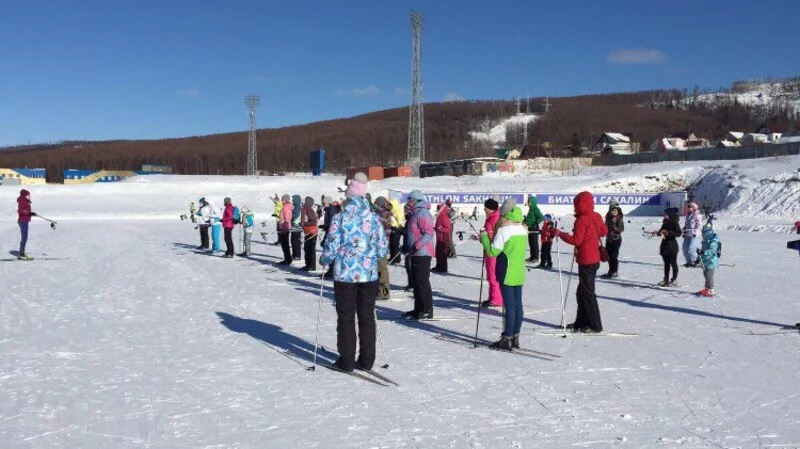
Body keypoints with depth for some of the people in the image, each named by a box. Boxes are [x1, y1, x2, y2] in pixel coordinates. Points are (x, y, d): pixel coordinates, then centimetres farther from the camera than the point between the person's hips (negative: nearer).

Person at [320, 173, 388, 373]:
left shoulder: (340, 218, -9)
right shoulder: (373, 218, 0)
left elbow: (332, 247, -10)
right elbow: (383, 249, 2)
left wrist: (324, 260, 11)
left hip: (345, 275, -3)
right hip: (369, 275, 3)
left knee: (346, 317, 6)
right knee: (367, 317, 11)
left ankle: (346, 361, 10)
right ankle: (366, 360, 15)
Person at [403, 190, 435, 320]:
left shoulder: (423, 213, -14)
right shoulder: (416, 213, 19)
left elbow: (428, 233, -21)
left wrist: (416, 246, -25)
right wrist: (407, 246, 21)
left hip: (422, 254, -11)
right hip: (416, 254, 11)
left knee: (422, 282, -7)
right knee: (416, 283, 13)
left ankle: (427, 310, -3)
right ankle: (418, 309, 20)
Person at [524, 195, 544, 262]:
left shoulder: (535, 209, -14)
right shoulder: (530, 209, 12)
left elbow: (541, 217, -21)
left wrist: (536, 223, -22)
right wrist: (525, 219, 8)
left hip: (534, 228, -9)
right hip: (530, 228, 9)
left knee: (534, 243, -4)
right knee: (530, 243, 14)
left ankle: (536, 257, 1)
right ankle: (532, 256, 22)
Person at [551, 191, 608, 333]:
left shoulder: (581, 220, -17)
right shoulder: (596, 217, 8)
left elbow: (576, 240, -22)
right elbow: (604, 231, 20)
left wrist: (560, 234, -15)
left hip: (586, 261, -9)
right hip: (594, 259, 9)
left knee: (587, 293, -3)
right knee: (582, 292, 17)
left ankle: (595, 325, -1)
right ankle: (581, 321, 24)